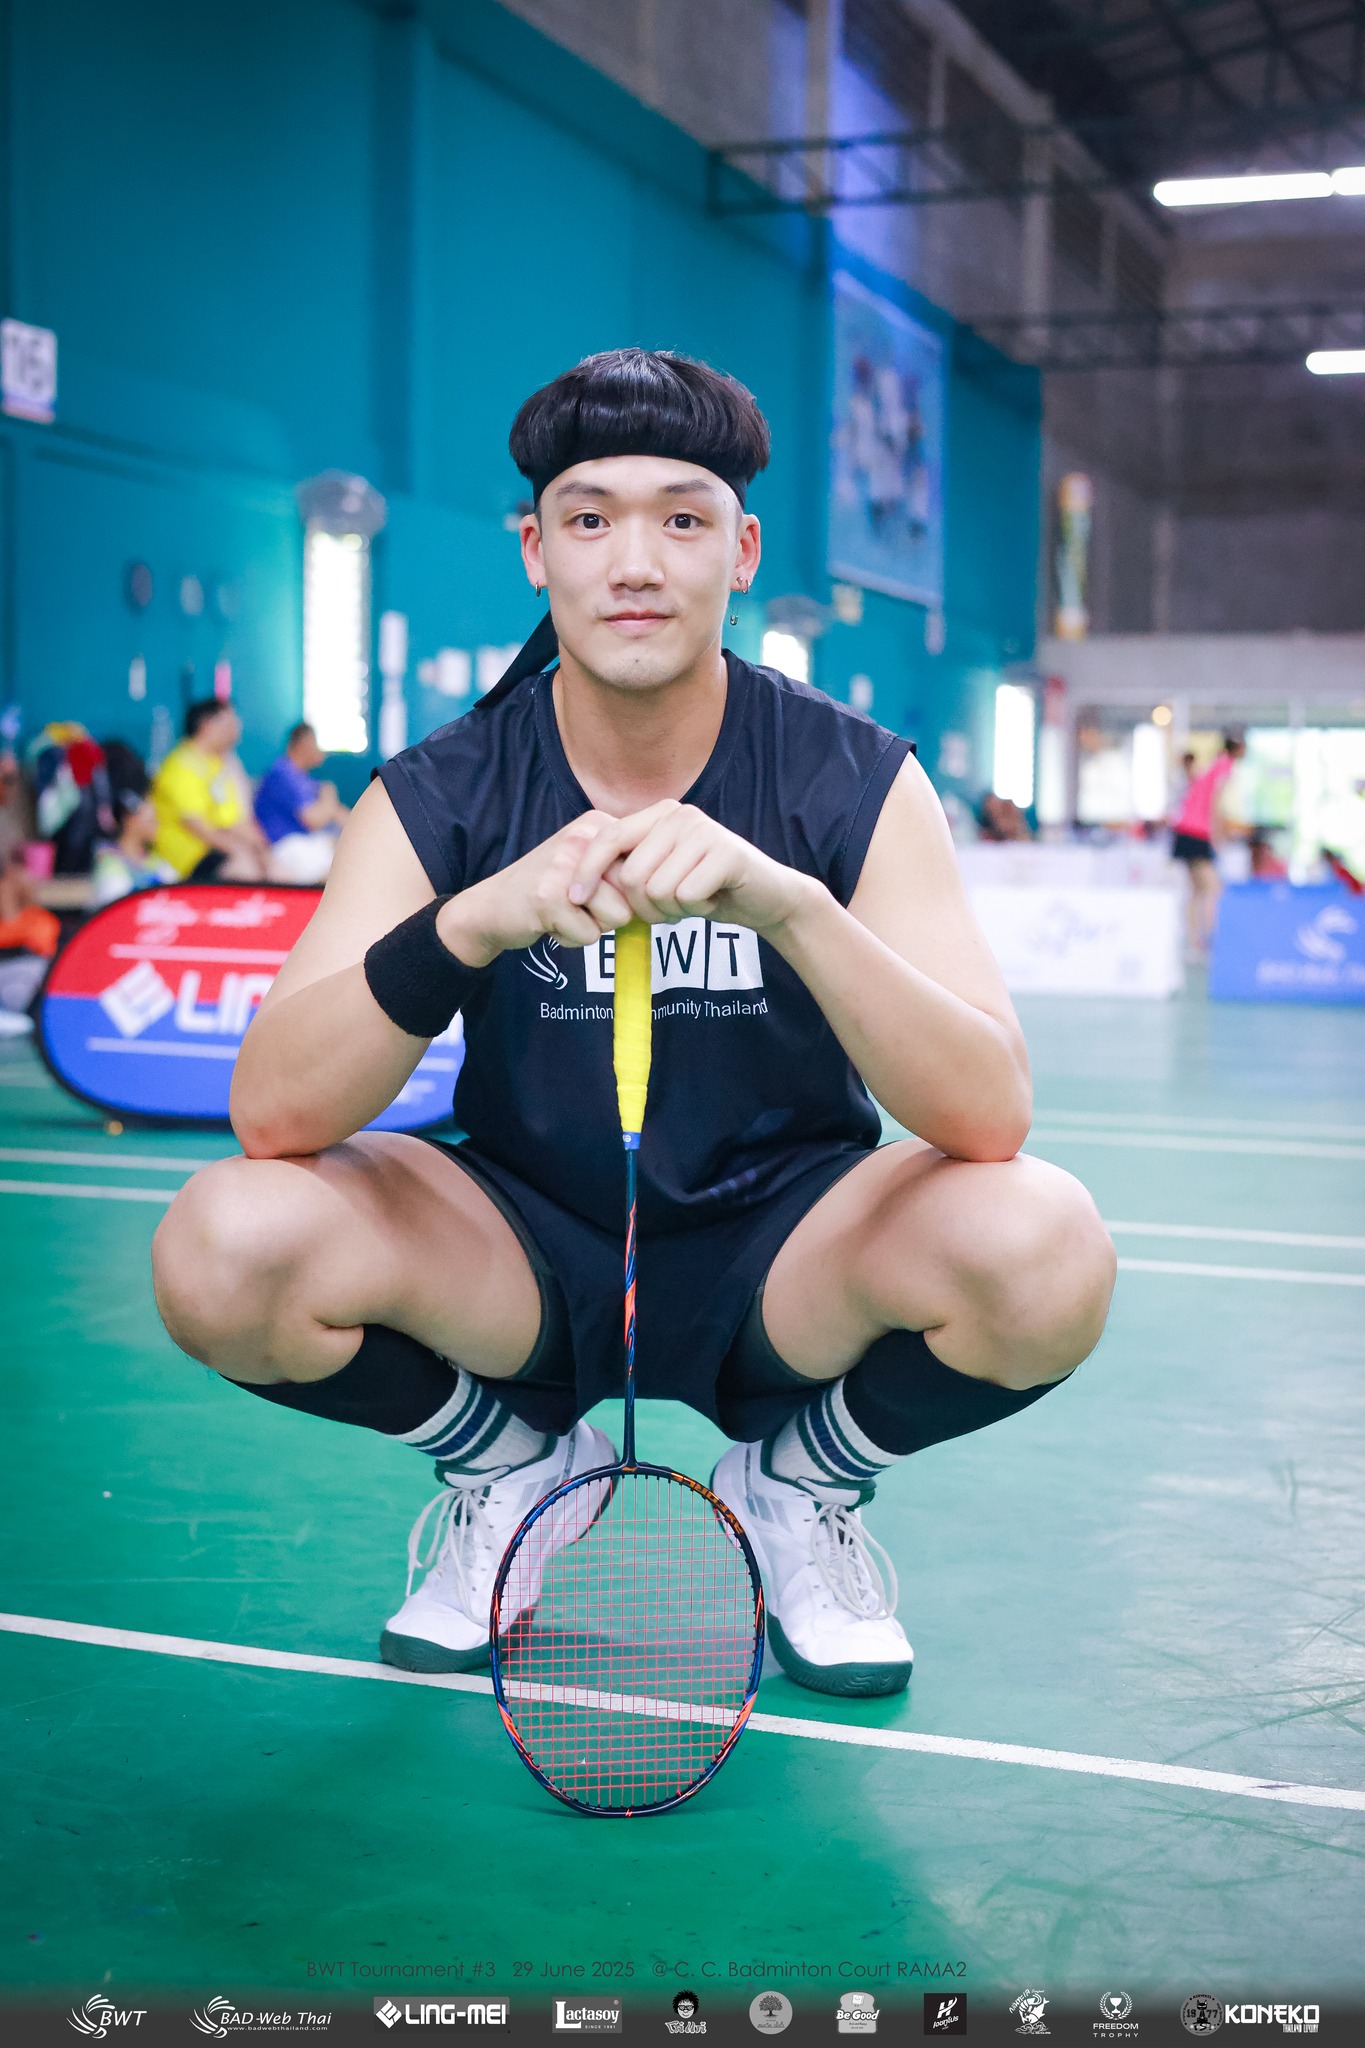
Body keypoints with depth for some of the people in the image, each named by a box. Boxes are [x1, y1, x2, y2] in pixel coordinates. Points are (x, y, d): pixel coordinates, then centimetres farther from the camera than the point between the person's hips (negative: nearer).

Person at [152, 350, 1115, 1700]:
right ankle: (510, 1464, 6)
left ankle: (803, 1483, 4)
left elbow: (992, 1114, -24)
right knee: (224, 1246, -27)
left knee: (1044, 1247, -31)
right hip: (526, 1263, 1)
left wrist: (787, 902, -41)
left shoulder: (855, 782, -11)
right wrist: (476, 920, -39)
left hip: (777, 1270, 0)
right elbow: (270, 1110, -21)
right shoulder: (437, 799, -10)